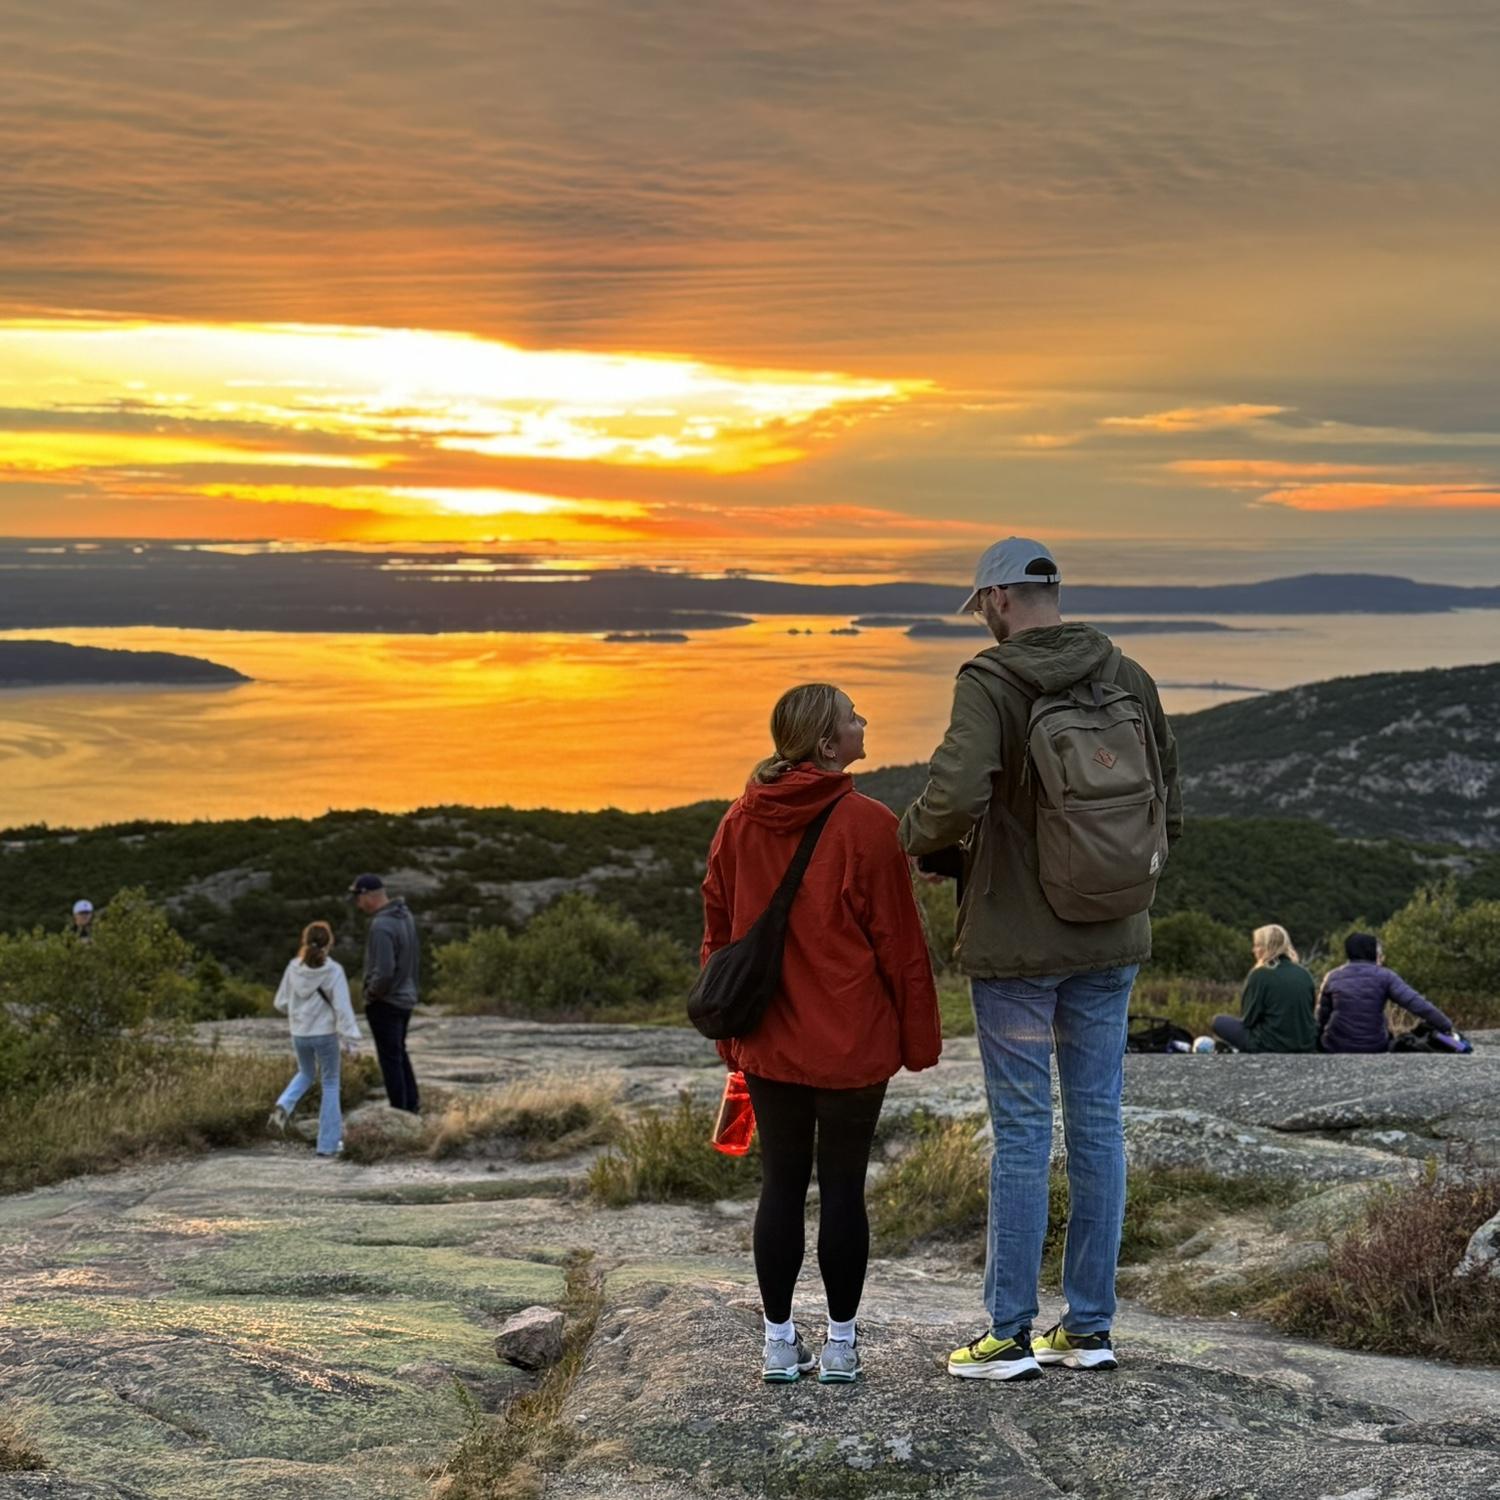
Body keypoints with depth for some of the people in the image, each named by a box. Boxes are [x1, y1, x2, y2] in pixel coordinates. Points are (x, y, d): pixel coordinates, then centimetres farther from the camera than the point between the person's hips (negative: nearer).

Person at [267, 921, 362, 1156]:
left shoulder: (294, 969, -4)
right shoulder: (334, 971, -13)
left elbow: (281, 1003, 4)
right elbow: (342, 1008, -14)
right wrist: (350, 1040, -10)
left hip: (299, 1035, 3)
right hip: (326, 1034, -3)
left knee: (305, 1074, 28)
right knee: (330, 1084, 10)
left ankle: (283, 1107, 0)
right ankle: (329, 1143, 11)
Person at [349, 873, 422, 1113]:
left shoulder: (381, 927, -25)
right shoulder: (406, 917, 3)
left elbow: (384, 972, -29)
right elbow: (416, 957, 12)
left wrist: (370, 993, -12)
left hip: (385, 1003, -9)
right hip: (407, 997, 9)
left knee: (390, 1058, 2)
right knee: (400, 1053, 21)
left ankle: (399, 1111, 9)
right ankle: (411, 1106, 28)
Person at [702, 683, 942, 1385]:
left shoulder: (738, 825, 2)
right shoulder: (867, 825, -13)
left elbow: (718, 933, 9)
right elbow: (899, 940, -9)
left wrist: (730, 1036, 18)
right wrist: (918, 1036, 0)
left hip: (767, 1044, 4)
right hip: (853, 1044, -4)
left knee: (781, 1184, 11)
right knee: (843, 1185, 5)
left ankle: (779, 1342, 15)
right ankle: (841, 1344, 12)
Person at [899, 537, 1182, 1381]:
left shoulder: (990, 684, -13)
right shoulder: (1128, 679, 3)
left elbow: (955, 799, -27)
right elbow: (1171, 813, 5)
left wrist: (917, 838, -5)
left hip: (1017, 940, -4)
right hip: (1111, 942, 5)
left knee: (1022, 1129, 2)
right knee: (1098, 1121, 10)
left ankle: (1010, 1336, 8)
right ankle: (1090, 1327, 17)